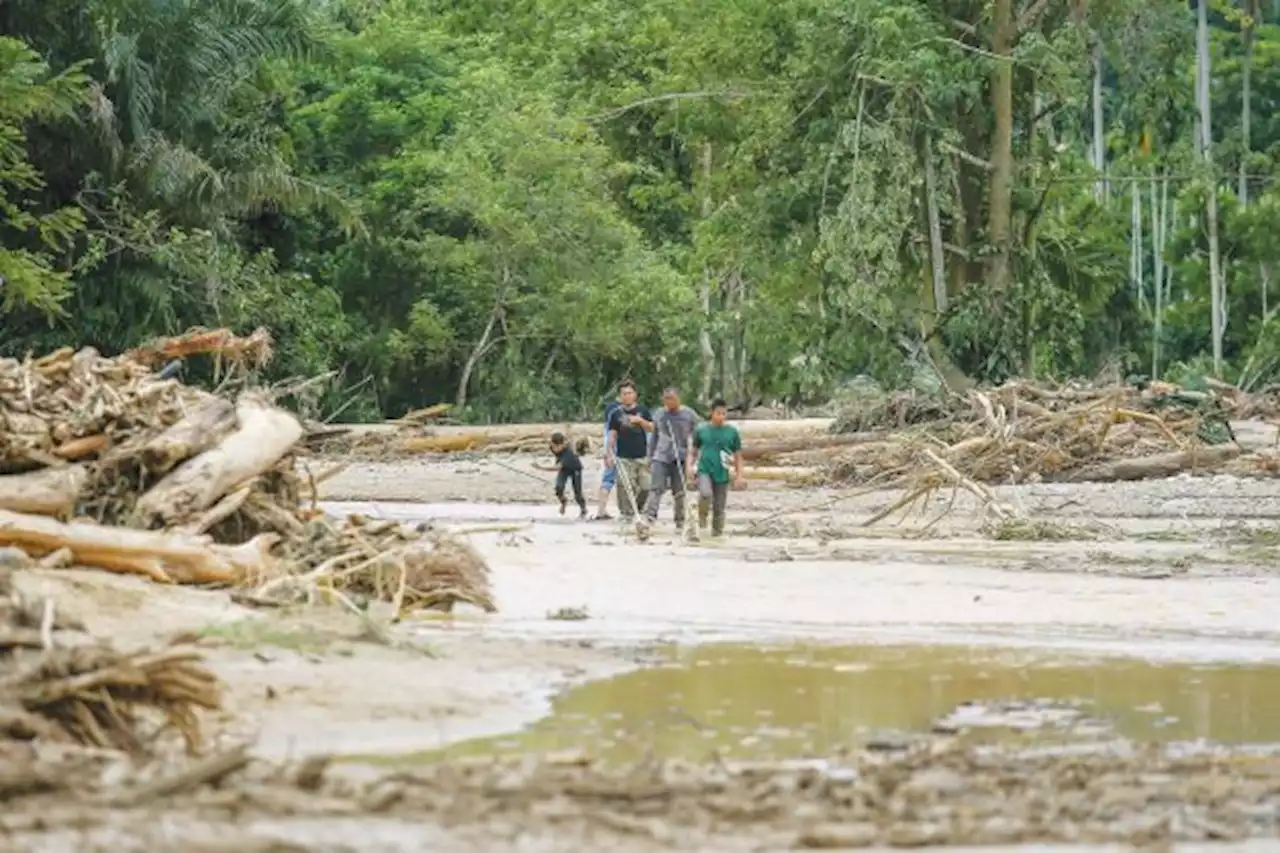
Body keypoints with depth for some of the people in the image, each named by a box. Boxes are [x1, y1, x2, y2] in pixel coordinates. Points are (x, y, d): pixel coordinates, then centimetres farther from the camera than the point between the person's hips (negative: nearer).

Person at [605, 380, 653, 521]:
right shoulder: (617, 414, 5)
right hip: (624, 458, -1)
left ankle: (636, 509, 19)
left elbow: (652, 428, 6)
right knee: (626, 489, -7)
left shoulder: (643, 410, 9)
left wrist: (640, 421, -11)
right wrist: (609, 454, -2)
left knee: (646, 487, -2)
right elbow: (612, 435, 5)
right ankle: (627, 514, -2)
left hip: (642, 456, 1)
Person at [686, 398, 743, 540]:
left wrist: (739, 475, 3)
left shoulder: (732, 432, 2)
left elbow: (738, 456, 9)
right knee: (706, 494, -29)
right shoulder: (701, 430, 1)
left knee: (719, 508, 4)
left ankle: (717, 534, 20)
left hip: (722, 475, 2)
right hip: (704, 471, -1)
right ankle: (702, 518, -2)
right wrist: (690, 465, -7)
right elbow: (693, 451, 9)